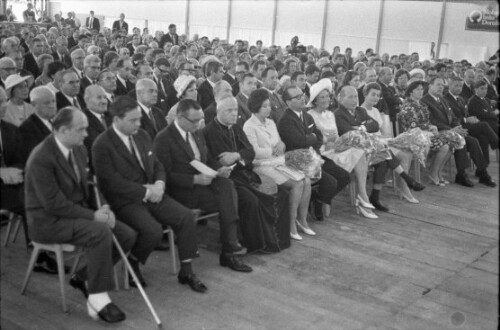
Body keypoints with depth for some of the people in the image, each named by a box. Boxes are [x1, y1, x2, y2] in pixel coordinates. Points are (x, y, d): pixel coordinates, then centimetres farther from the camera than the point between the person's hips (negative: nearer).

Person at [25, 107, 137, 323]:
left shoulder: (78, 150, 5)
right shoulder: (41, 158, -21)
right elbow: (54, 203, -24)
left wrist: (100, 209, -6)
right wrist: (93, 215, -22)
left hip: (76, 212, 8)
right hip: (48, 221, -8)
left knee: (127, 235, -5)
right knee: (101, 231, -32)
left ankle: (84, 277, 10)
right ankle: (98, 297, -20)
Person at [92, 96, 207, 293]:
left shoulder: (142, 136, 11)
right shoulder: (102, 146, -11)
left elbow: (158, 167, 16)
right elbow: (112, 183, -17)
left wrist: (159, 185, -7)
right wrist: (146, 191, -18)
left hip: (151, 194, 7)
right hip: (125, 202, -6)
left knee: (186, 217, -13)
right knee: (153, 230, -30)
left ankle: (186, 271, 0)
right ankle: (131, 265, 3)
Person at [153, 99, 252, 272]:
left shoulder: (197, 133, 15)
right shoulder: (163, 139, -9)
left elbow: (208, 159, 22)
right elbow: (166, 175, -13)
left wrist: (218, 169, -2)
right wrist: (194, 179, -23)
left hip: (203, 180, 7)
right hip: (182, 191, -7)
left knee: (226, 184, -25)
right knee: (228, 200, -24)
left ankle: (229, 251, -23)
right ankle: (229, 249, -13)